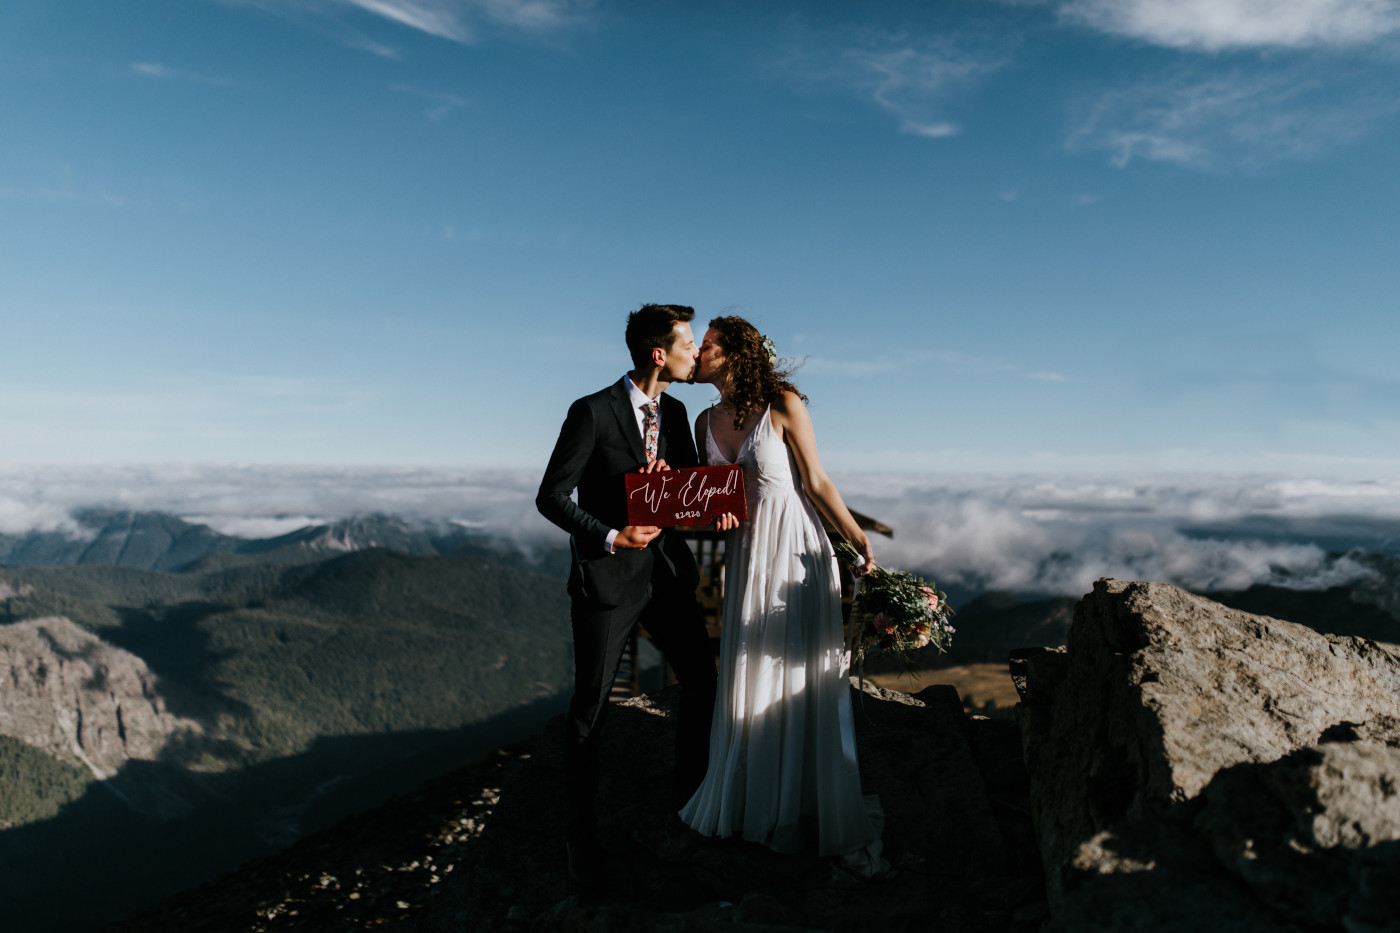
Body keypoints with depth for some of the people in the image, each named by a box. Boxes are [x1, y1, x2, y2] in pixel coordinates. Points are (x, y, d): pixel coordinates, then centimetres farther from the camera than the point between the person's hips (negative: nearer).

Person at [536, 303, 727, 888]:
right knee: (589, 707, 4)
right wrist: (611, 536, -22)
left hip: (668, 575, 6)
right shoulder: (592, 412, -13)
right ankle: (582, 833, 22)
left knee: (702, 683, 12)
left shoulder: (676, 413, 6)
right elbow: (550, 497, -12)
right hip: (607, 578, -6)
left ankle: (689, 795, 34)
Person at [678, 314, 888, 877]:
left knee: (805, 683, -1)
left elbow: (817, 483, -7)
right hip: (743, 556, 5)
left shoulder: (783, 405, -8)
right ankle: (747, 805, 29)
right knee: (746, 682, 11)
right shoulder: (707, 421, 9)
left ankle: (832, 823, 12)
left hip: (795, 554, -5)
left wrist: (861, 543, -11)